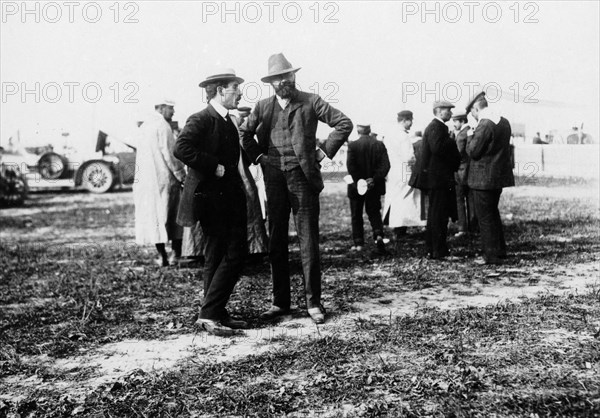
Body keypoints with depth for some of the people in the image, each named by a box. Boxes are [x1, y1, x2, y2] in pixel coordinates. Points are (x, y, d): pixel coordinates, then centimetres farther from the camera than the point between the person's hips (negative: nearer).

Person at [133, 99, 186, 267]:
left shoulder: (144, 125, 13)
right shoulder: (162, 125, -11)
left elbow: (143, 154, 16)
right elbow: (169, 154, -14)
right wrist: (181, 175, -7)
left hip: (144, 178, 7)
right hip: (163, 177, -6)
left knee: (153, 215, 5)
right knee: (172, 214, 5)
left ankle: (162, 255, 6)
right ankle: (176, 252, 11)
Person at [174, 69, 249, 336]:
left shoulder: (228, 122, 17)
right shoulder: (201, 120, -11)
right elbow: (181, 149, -27)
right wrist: (214, 167, -23)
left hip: (231, 199, 9)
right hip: (211, 199, -9)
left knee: (236, 254, 8)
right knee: (216, 258, -5)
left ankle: (218, 314, 18)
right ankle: (208, 315, 6)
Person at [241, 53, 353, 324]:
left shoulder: (310, 102, 1)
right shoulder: (263, 107, 9)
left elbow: (344, 123, 2)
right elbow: (244, 133, 24)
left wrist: (325, 151, -3)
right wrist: (257, 155, 10)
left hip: (303, 178, -3)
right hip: (274, 179, 3)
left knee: (308, 241, -2)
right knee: (276, 242, 7)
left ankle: (313, 303, 7)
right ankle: (280, 302, 17)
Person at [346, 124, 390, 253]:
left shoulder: (352, 145, -9)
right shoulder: (379, 145, 0)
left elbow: (350, 166, -17)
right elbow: (385, 165, -8)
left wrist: (359, 182, -14)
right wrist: (375, 179, -10)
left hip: (357, 187, -2)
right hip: (374, 186, 2)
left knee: (356, 215, 10)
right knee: (374, 213, 13)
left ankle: (358, 243, 11)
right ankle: (378, 234, -10)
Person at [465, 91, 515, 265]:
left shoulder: (484, 125, -20)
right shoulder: (504, 122, 8)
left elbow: (473, 152, -18)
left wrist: (470, 136, -2)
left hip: (484, 178, -9)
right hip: (499, 176, 9)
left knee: (485, 217, 2)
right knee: (493, 213, 22)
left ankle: (492, 256, 8)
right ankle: (500, 250, 29)